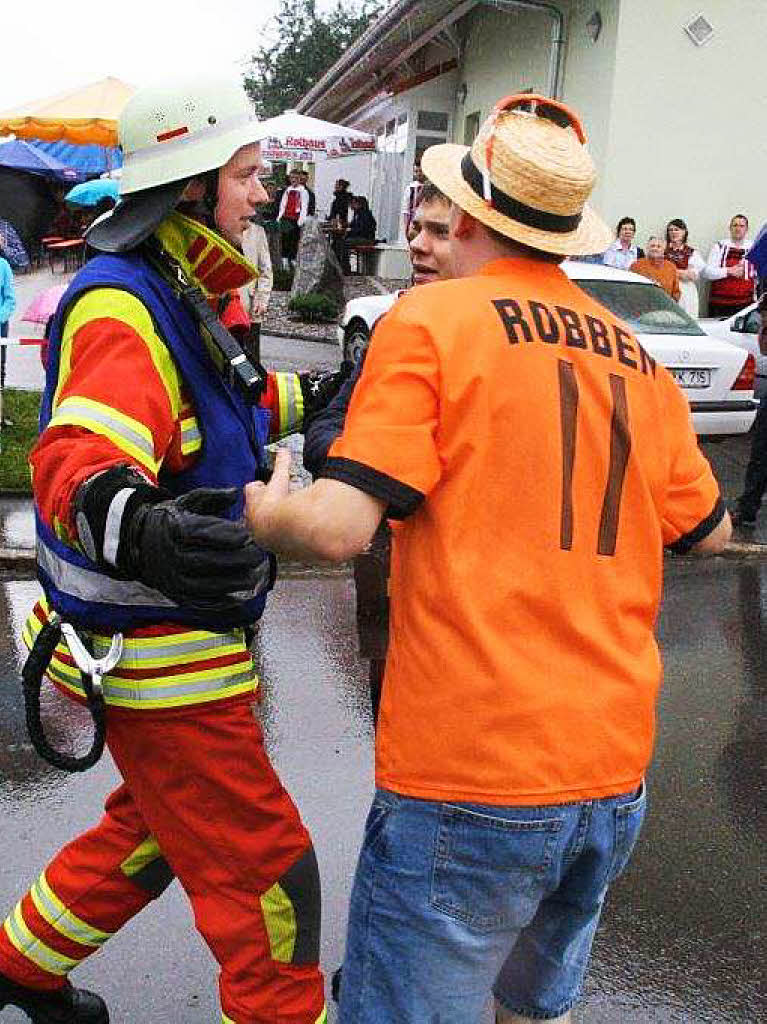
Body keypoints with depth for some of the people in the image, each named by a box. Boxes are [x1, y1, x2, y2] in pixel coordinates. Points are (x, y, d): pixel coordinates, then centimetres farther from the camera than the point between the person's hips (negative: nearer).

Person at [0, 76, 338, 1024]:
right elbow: (77, 456, -41)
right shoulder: (122, 310, -23)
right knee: (264, 873, 0)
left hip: (186, 636, 10)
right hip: (157, 658, -10)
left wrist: (313, 394, 28)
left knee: (159, 824, 28)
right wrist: (136, 527, -62)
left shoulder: (188, 296, 10)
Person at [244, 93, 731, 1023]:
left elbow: (340, 526, -16)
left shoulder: (431, 320, -7)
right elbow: (708, 532, 19)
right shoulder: (637, 358, 9)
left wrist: (265, 517, 4)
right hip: (615, 778, 6)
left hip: (467, 776, -6)